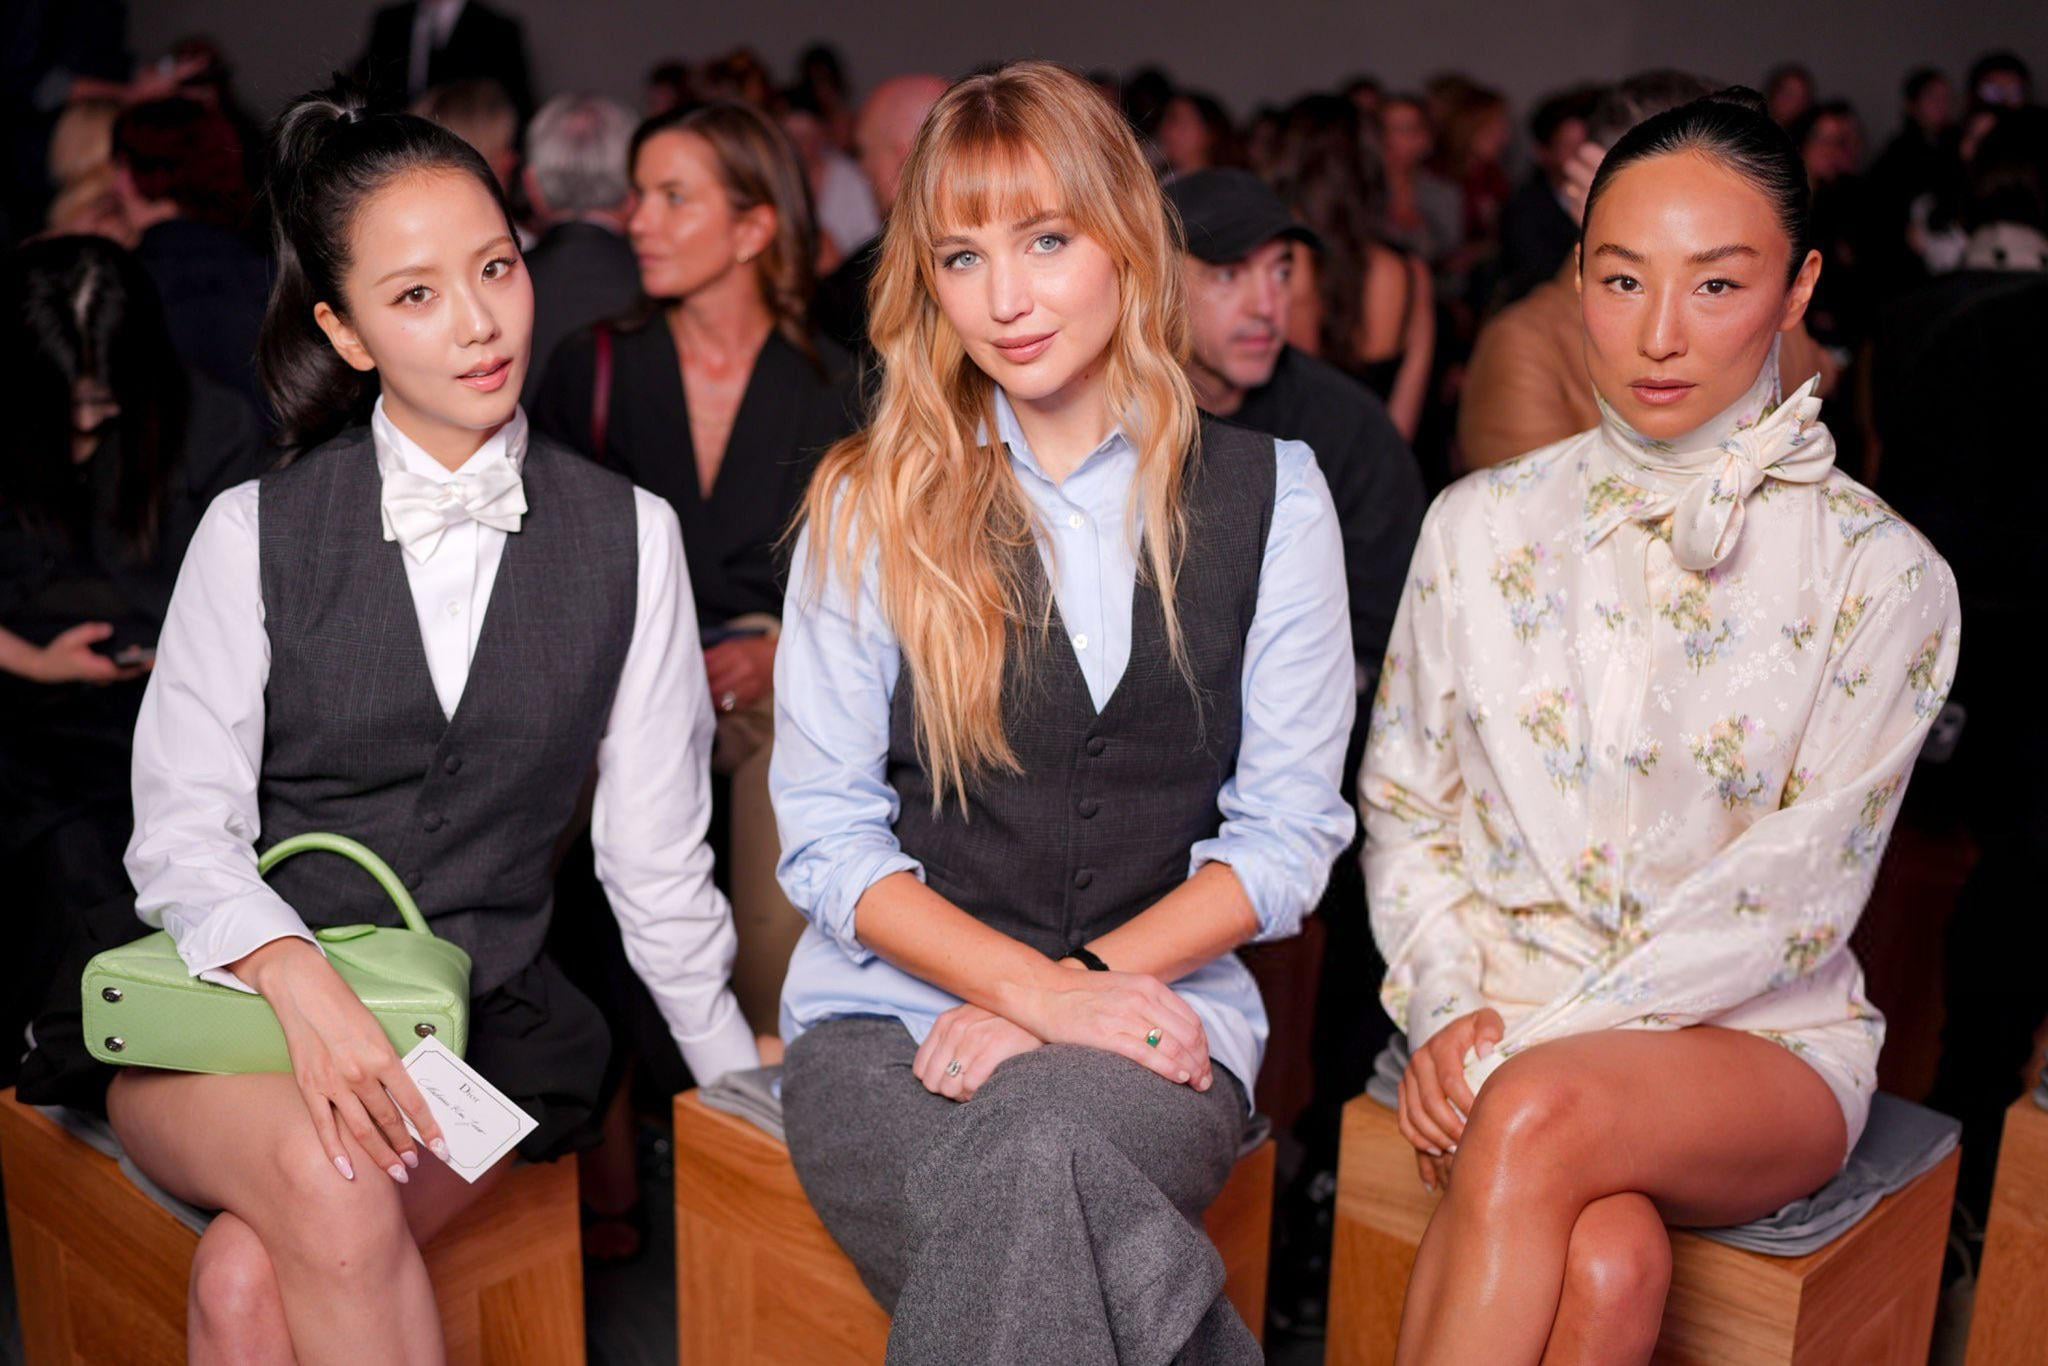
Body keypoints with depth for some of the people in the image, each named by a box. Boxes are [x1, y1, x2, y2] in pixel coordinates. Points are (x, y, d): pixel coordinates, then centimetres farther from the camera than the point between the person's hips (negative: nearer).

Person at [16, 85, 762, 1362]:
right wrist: (299, 979, -23)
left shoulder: (629, 538, 4)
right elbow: (181, 837, -3)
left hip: (480, 1029, 0)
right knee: (329, 1179, -32)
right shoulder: (253, 533, 2)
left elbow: (656, 857, 7)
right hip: (239, 1017, 1)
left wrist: (753, 1089, 8)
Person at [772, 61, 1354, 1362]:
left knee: (1034, 1150, -35)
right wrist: (1044, 988, -12)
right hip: (892, 1010, 0)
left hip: (1153, 1005, 0)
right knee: (1035, 1249, -33)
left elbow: (1289, 829, 3)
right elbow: (827, 834, 2)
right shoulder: (871, 502, 4)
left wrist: (1076, 986, -10)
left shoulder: (1267, 494, 5)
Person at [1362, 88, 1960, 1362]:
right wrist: (1450, 1012, -10)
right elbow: (1404, 809, 8)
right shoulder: (1481, 525, 6)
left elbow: (1800, 889, -10)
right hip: (1507, 1021, 2)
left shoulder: (1883, 576, -3)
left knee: (1539, 1120, -35)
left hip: (1757, 1039, -1)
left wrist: (1528, 1042, -17)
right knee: (1606, 1264, -31)